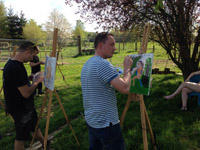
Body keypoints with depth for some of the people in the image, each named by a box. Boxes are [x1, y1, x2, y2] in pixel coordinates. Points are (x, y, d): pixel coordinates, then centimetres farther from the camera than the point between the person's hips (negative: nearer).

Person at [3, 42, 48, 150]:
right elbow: (26, 93, -26)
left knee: (35, 126, 26)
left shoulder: (10, 63, 2)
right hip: (21, 111, -10)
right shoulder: (16, 68, -29)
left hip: (26, 107, 10)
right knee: (21, 138, 10)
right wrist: (36, 82, -13)